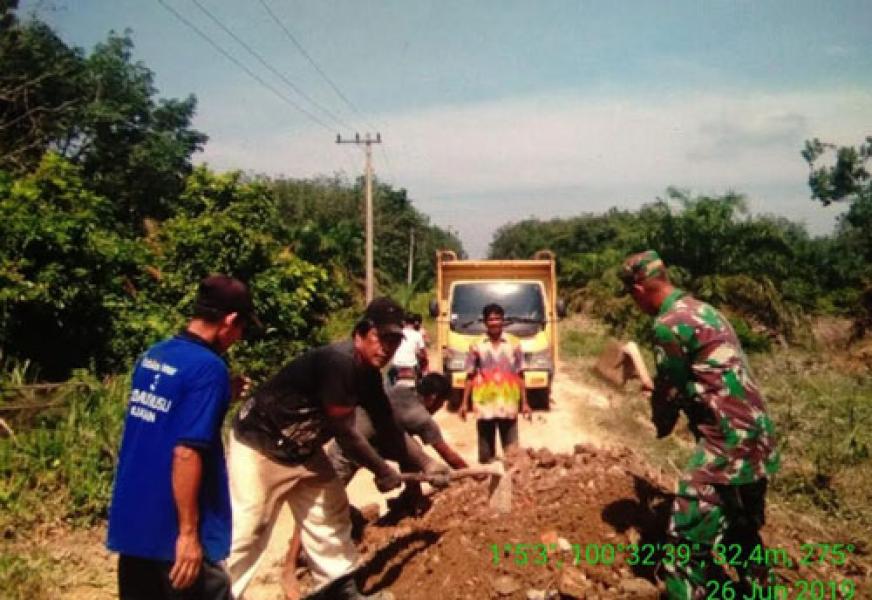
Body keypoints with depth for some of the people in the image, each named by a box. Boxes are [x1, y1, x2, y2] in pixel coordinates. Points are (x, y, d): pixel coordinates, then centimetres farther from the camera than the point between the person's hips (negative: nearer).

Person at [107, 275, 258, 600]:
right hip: (171, 530, -8)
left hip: (130, 522, 8)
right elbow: (186, 453, -24)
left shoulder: (152, 356, 6)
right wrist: (189, 532, -20)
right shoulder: (208, 367, -19)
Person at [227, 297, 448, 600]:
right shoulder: (338, 361, -31)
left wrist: (422, 464, 8)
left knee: (330, 514, 16)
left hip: (303, 449, 10)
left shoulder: (369, 374, -2)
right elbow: (344, 430, -26)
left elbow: (386, 427, 8)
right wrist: (382, 471, -15)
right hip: (260, 445, -9)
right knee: (246, 528, -7)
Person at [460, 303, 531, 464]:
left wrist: (524, 403, 3)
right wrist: (464, 403, 1)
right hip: (484, 406, 0)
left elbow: (520, 376, 6)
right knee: (485, 454, 7)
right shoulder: (477, 346, 3)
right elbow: (470, 377, 6)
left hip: (509, 405, 0)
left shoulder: (513, 344, 4)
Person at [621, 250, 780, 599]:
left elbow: (669, 392, -6)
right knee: (743, 534, 25)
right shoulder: (703, 310, 14)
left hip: (728, 444, -10)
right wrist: (660, 390, 43)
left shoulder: (668, 325, -15)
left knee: (688, 542, -5)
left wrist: (661, 424, 15)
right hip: (755, 439, 10)